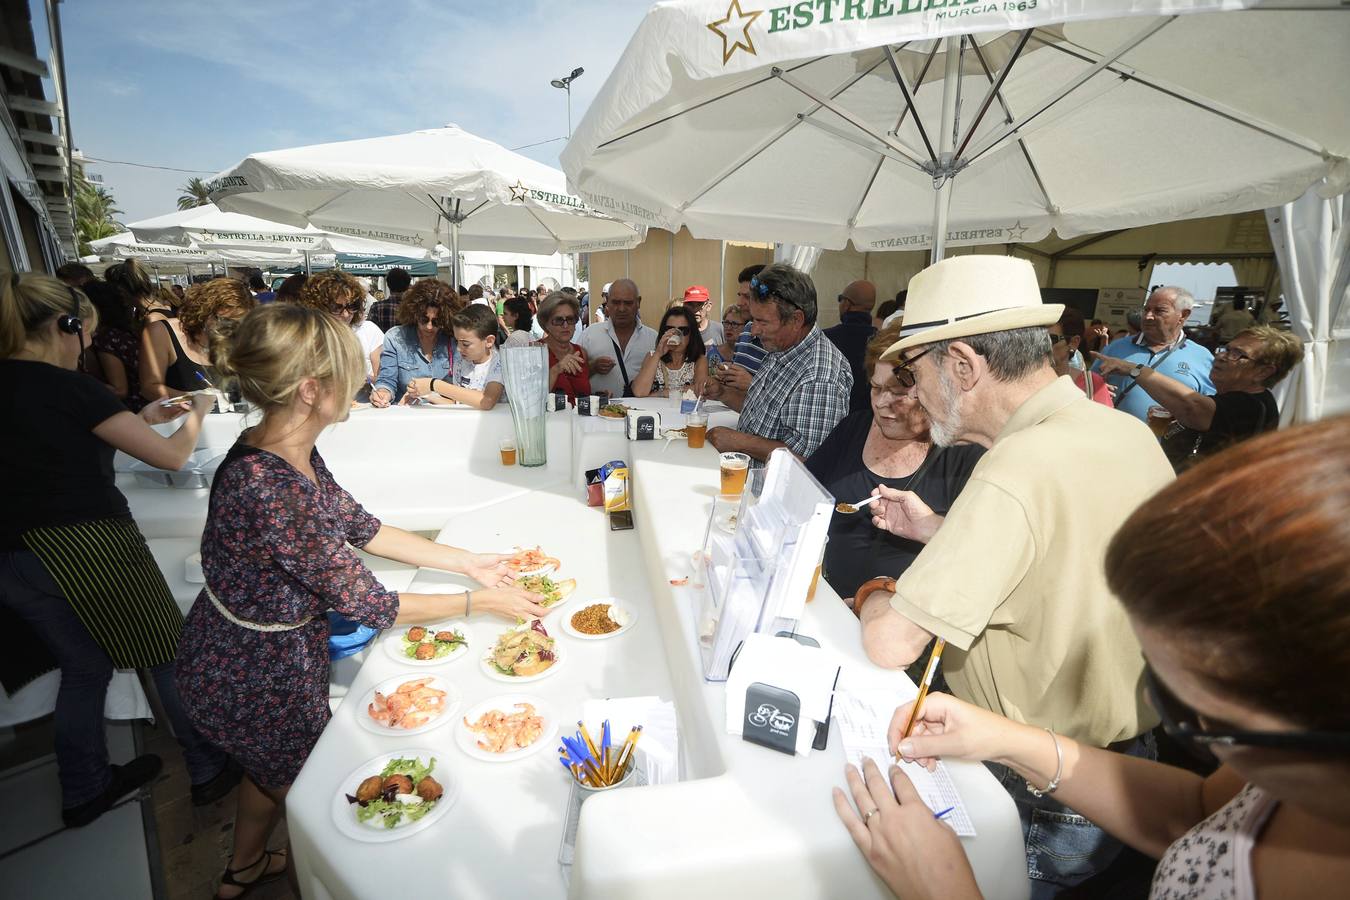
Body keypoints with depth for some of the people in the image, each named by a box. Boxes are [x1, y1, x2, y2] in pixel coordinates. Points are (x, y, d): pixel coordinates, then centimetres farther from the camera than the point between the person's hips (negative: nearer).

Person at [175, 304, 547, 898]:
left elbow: (363, 529, 0)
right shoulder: (270, 489, -38)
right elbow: (369, 605, -29)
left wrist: (467, 561, -1)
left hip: (277, 650, 8)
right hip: (253, 677, -8)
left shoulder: (292, 453, -10)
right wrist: (482, 601, -19)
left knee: (273, 771, 33)